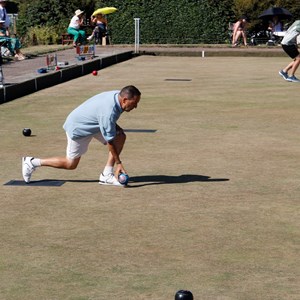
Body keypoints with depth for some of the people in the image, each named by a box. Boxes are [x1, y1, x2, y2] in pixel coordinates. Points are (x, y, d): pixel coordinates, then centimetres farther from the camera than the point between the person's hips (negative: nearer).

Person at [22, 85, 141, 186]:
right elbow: (110, 141, -30)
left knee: (120, 136, -8)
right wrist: (118, 163, -24)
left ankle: (106, 175, -3)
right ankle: (32, 162, 17)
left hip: (91, 122, 9)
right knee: (70, 164, 5)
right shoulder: (109, 112, -38)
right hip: (78, 128, -9)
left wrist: (116, 128, 4)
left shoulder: (118, 95, -12)